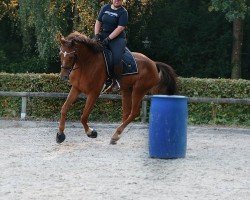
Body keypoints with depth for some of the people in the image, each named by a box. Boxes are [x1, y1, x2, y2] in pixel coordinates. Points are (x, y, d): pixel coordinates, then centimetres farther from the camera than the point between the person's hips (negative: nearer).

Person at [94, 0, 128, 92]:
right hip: (104, 35, 5)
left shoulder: (123, 12, -4)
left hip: (117, 38, -5)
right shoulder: (105, 8, 12)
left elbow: (120, 28, -13)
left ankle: (118, 80, -7)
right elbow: (98, 22, 15)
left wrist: (108, 39, -20)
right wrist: (96, 35, -2)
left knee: (117, 58, -30)